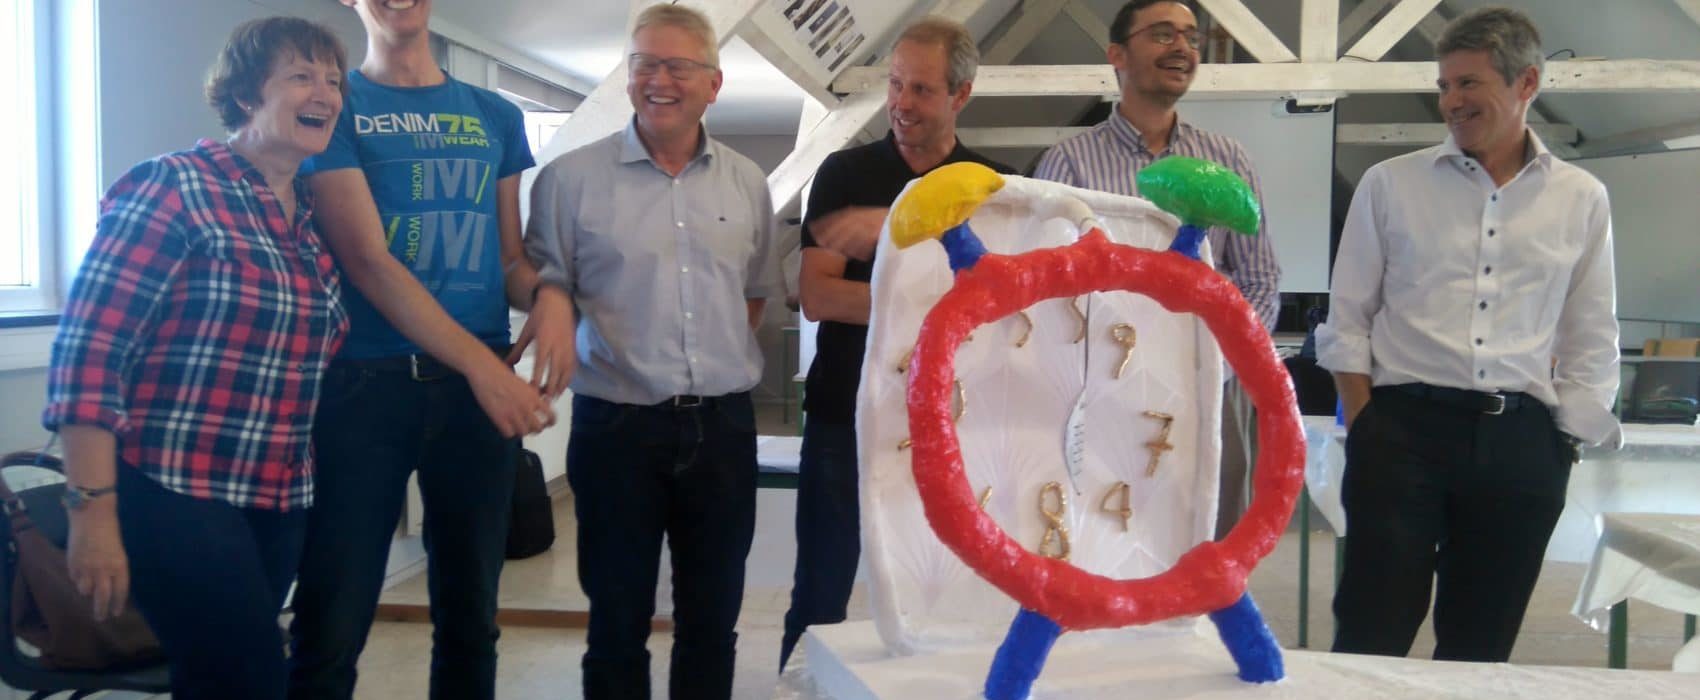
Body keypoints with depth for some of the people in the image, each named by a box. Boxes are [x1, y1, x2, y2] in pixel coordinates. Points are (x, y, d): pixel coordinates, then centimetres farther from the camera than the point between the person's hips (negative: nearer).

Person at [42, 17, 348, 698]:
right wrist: (93, 511, -19)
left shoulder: (316, 216, 10)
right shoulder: (174, 188, -10)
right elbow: (88, 349, -15)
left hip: (279, 503, 7)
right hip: (174, 495, -7)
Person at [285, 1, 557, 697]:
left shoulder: (497, 117, 13)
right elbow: (367, 260, -10)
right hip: (361, 379, -3)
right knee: (331, 628, 2)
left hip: (481, 385, 4)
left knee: (469, 616, 13)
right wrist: (485, 365, -19)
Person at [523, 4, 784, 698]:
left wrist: (725, 360, 7)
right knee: (617, 619, 8)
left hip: (724, 424, 3)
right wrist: (554, 307, -20)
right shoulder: (572, 177, -4)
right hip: (617, 424, -3)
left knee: (713, 617, 15)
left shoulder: (747, 183, 7)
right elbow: (547, 281, 1)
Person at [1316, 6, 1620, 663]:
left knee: (1481, 645, 11)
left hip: (1520, 441, 2)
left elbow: (1591, 344, 13)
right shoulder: (1390, 184, 5)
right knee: (1372, 636, -3)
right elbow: (1347, 322, 6)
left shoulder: (1582, 200, 9)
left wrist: (1564, 446, 6)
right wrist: (1367, 431, -2)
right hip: (1403, 429, -2)